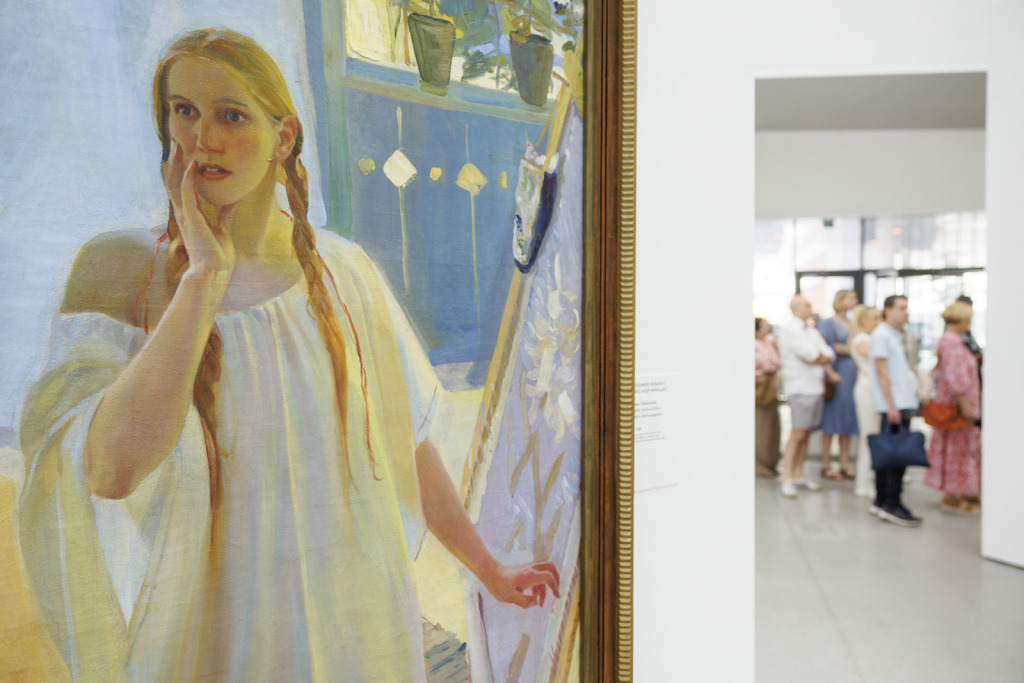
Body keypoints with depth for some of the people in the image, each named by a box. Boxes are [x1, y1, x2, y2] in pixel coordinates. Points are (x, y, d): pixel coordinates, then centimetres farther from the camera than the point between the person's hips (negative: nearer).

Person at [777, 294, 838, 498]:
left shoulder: (812, 331, 19)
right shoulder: (790, 329, -8)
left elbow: (829, 354, 11)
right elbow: (810, 354, -16)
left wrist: (830, 372, -6)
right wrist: (823, 358, 2)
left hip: (816, 386, 8)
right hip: (800, 388, -8)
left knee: (807, 433, 9)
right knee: (797, 434, -9)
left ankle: (798, 475, 16)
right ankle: (787, 480, -5)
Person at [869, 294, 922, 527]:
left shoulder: (896, 335, 19)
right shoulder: (881, 335, -9)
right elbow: (882, 372, -14)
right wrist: (892, 406, -17)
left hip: (902, 404, 9)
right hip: (893, 405, -9)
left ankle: (881, 502, 17)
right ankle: (892, 505, -4)